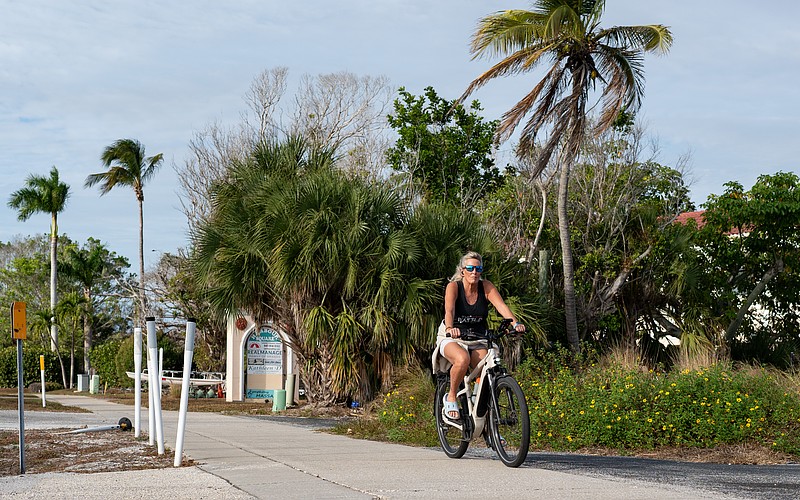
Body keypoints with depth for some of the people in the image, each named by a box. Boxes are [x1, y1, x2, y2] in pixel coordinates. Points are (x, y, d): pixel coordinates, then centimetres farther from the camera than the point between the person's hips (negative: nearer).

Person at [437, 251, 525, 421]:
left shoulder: (486, 287, -5)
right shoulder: (453, 286, -13)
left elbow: (501, 306, -20)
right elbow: (449, 310, -30)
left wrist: (515, 323, -39)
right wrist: (450, 328, -52)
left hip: (478, 340, 3)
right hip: (452, 337, -3)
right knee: (462, 359, -37)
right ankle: (451, 397, -12)